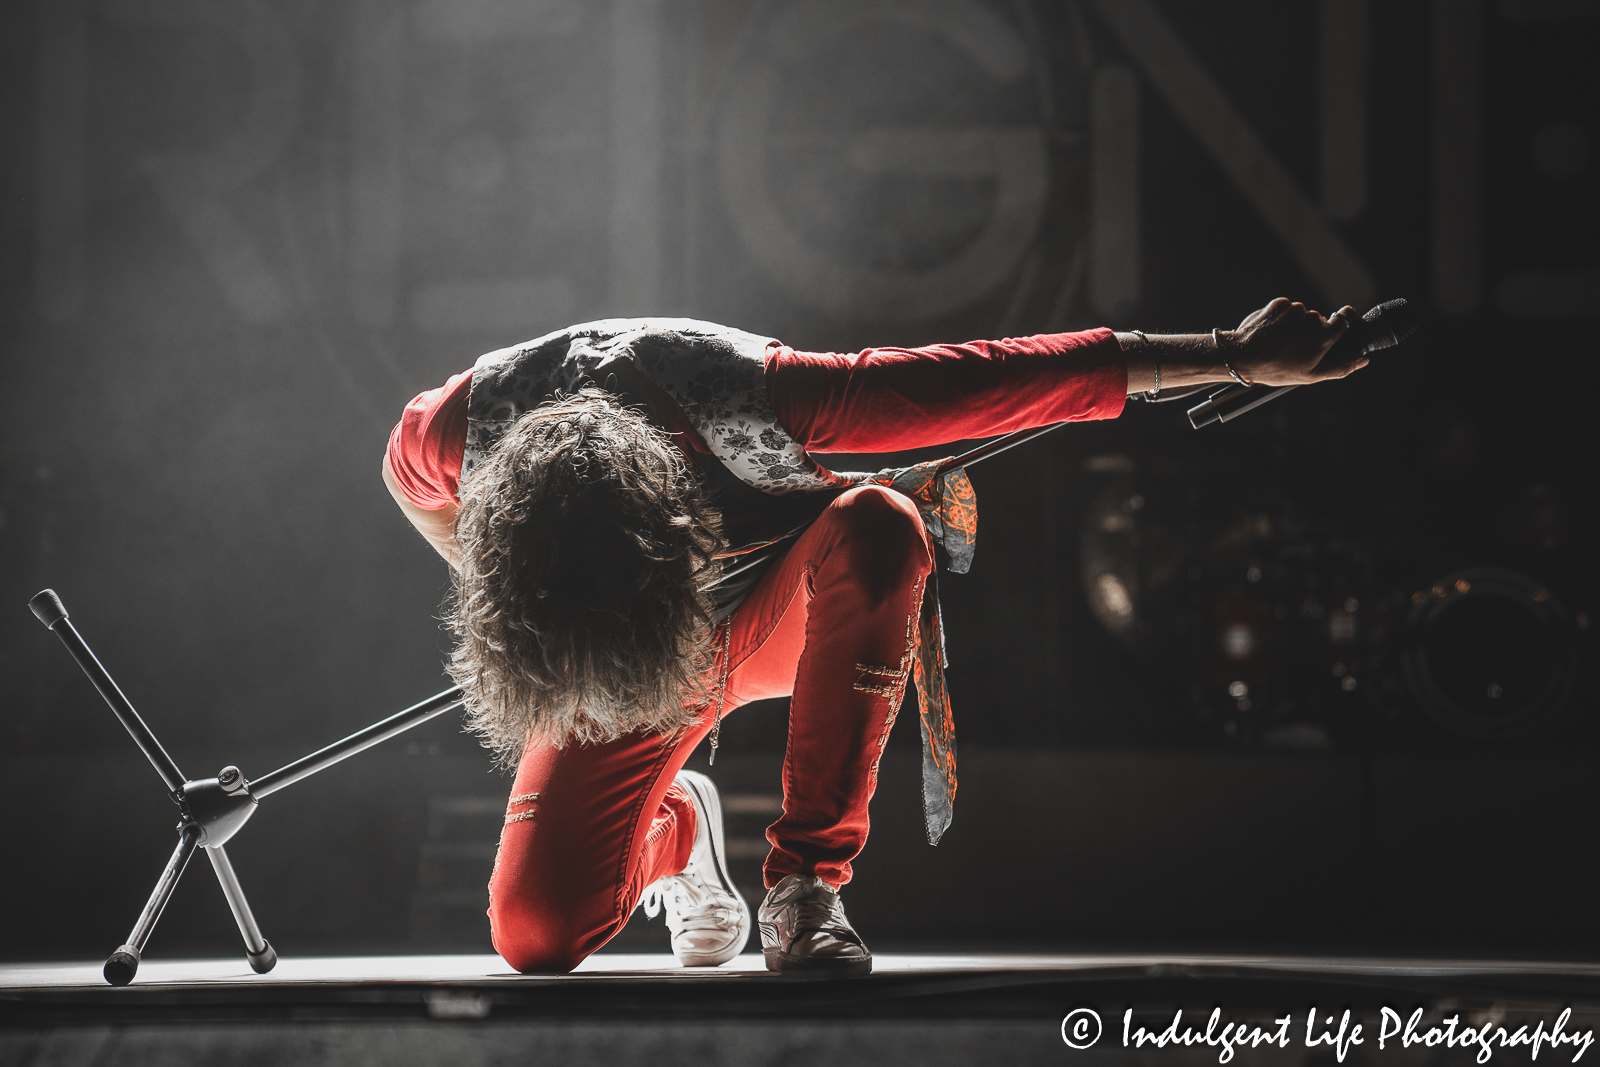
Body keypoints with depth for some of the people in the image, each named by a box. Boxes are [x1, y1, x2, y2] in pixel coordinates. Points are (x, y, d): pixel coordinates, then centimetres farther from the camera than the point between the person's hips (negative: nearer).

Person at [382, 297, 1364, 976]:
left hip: (784, 604, -2)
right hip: (595, 654, 2)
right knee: (538, 936, -16)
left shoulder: (750, 395, -38)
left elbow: (1009, 379, -31)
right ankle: (675, 830, 21)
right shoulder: (455, 428, -32)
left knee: (879, 524, -38)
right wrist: (518, 603, 0)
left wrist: (1234, 357, -27)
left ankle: (807, 879, -27)